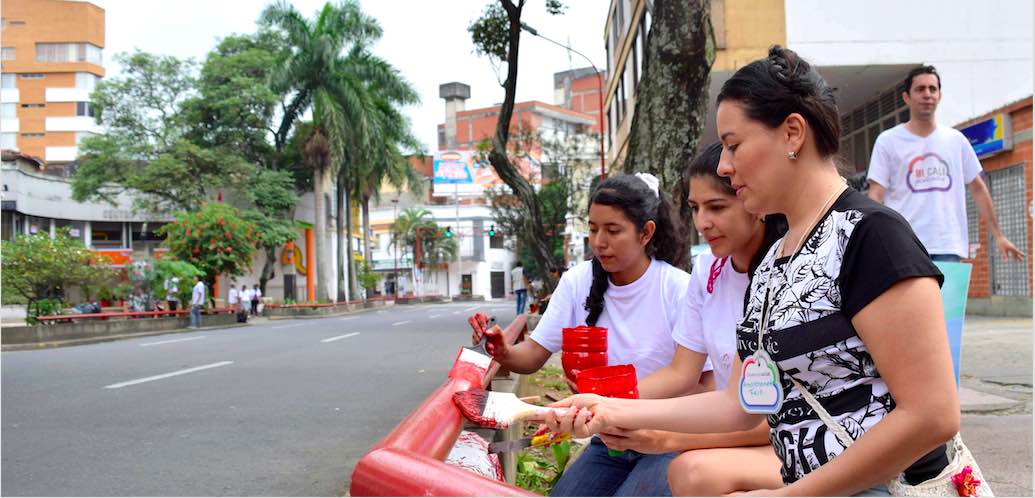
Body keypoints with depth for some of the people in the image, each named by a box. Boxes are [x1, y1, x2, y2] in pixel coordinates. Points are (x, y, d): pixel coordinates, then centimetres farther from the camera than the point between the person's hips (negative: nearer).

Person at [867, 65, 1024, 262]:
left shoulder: (956, 140, 12)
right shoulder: (888, 141, 2)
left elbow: (978, 189, 18)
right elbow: (876, 196, -3)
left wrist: (998, 236, 15)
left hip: (948, 248, 3)